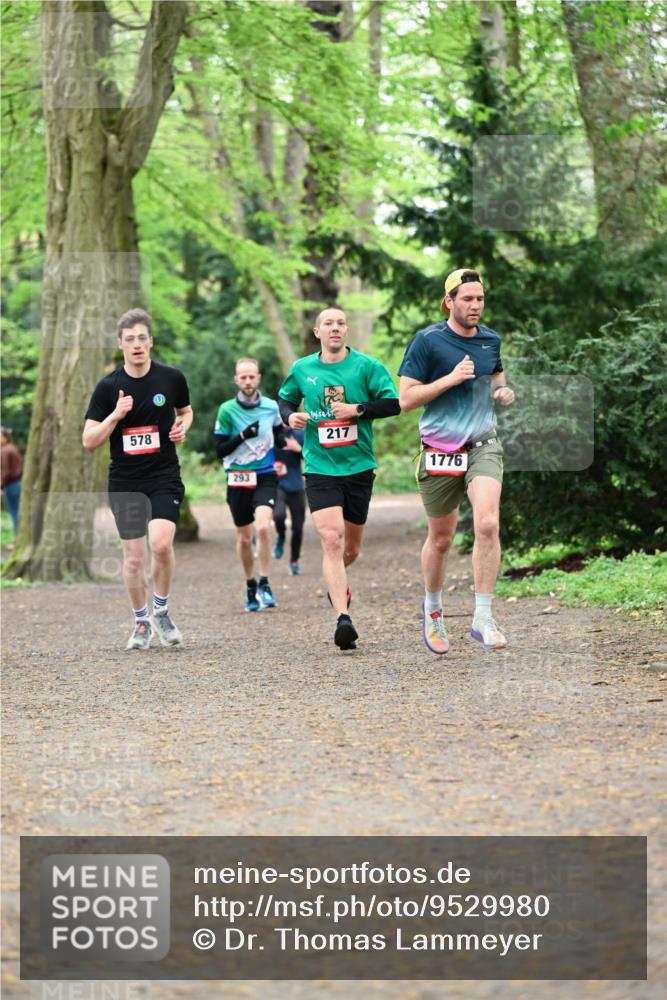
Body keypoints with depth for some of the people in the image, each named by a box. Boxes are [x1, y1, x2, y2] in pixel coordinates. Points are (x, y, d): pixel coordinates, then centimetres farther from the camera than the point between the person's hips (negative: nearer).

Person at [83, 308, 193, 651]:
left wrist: (183, 426, -2)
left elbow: (185, 410, 20)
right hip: (125, 483, 1)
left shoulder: (171, 378, -1)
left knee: (161, 543, -19)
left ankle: (161, 610, 4)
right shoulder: (108, 387, -4)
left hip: (165, 477, -1)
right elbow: (89, 441, -4)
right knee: (133, 556, 4)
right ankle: (141, 622, 23)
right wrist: (115, 415, -19)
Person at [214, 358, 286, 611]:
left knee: (263, 527, -23)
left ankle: (264, 584, -12)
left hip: (266, 476, 0)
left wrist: (284, 441, -2)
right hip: (238, 479, 0)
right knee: (244, 538, 9)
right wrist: (243, 436, -18)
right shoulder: (227, 410, -4)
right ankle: (250, 586, 29)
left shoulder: (271, 407, 2)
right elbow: (220, 450, -4)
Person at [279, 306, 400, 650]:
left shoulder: (366, 366, -1)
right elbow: (285, 398, 23)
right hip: (320, 468, -1)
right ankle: (342, 618, -25)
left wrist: (356, 409, -17)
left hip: (359, 467, 1)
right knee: (331, 538, -20)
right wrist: (290, 415, 1)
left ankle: (336, 580, 48)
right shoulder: (302, 369, 6)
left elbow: (393, 403, -5)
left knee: (351, 548, 11)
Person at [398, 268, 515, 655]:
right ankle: (433, 609, 35)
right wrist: (451, 378, -18)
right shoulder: (428, 341, -7)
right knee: (441, 538, 9)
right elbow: (406, 398, -10)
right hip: (440, 449, -2)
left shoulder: (490, 339, 8)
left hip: (484, 445, 2)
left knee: (487, 524, -20)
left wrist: (503, 391, 6)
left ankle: (483, 619, -16)